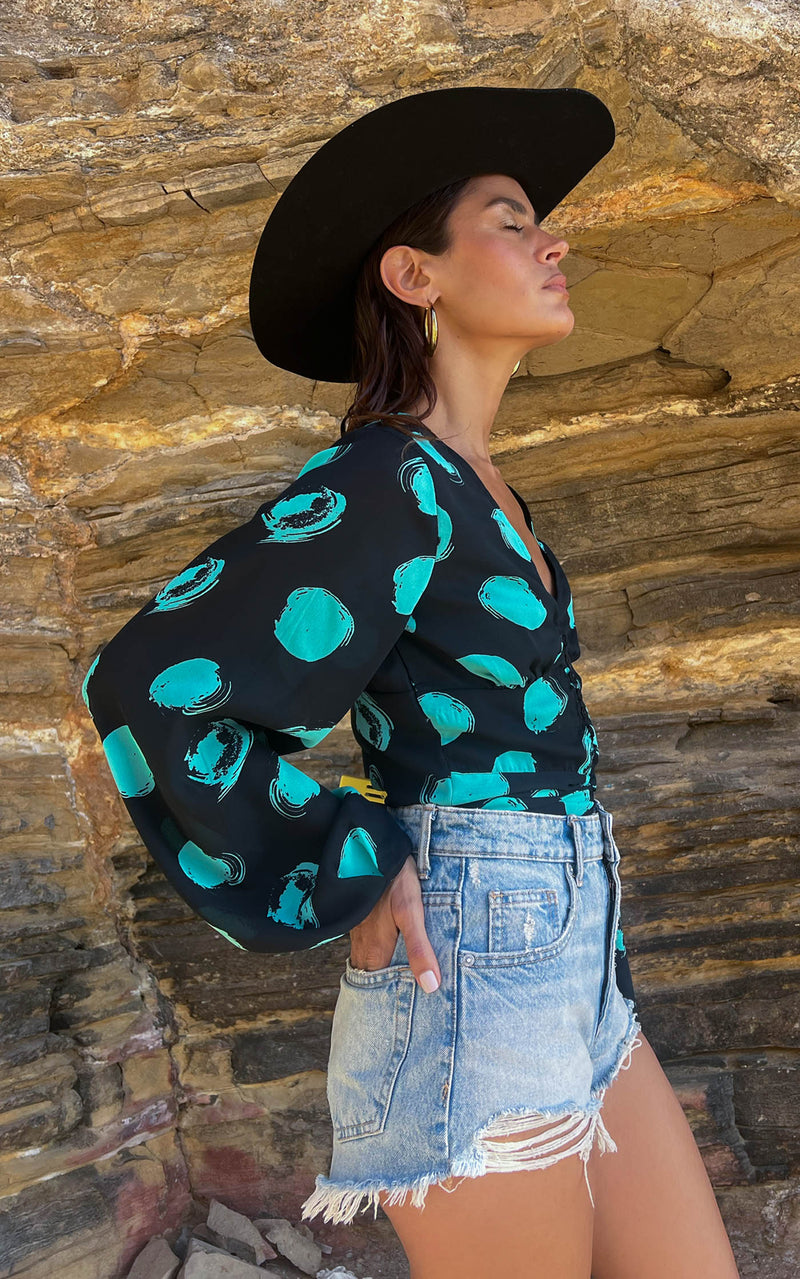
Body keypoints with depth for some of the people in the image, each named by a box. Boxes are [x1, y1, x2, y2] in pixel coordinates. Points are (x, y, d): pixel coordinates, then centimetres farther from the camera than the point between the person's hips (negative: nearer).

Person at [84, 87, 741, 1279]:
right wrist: (355, 878, -14)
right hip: (469, 966, -8)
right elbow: (154, 683, -20)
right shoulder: (385, 484, -14)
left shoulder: (478, 496, 14)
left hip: (573, 970, 9)